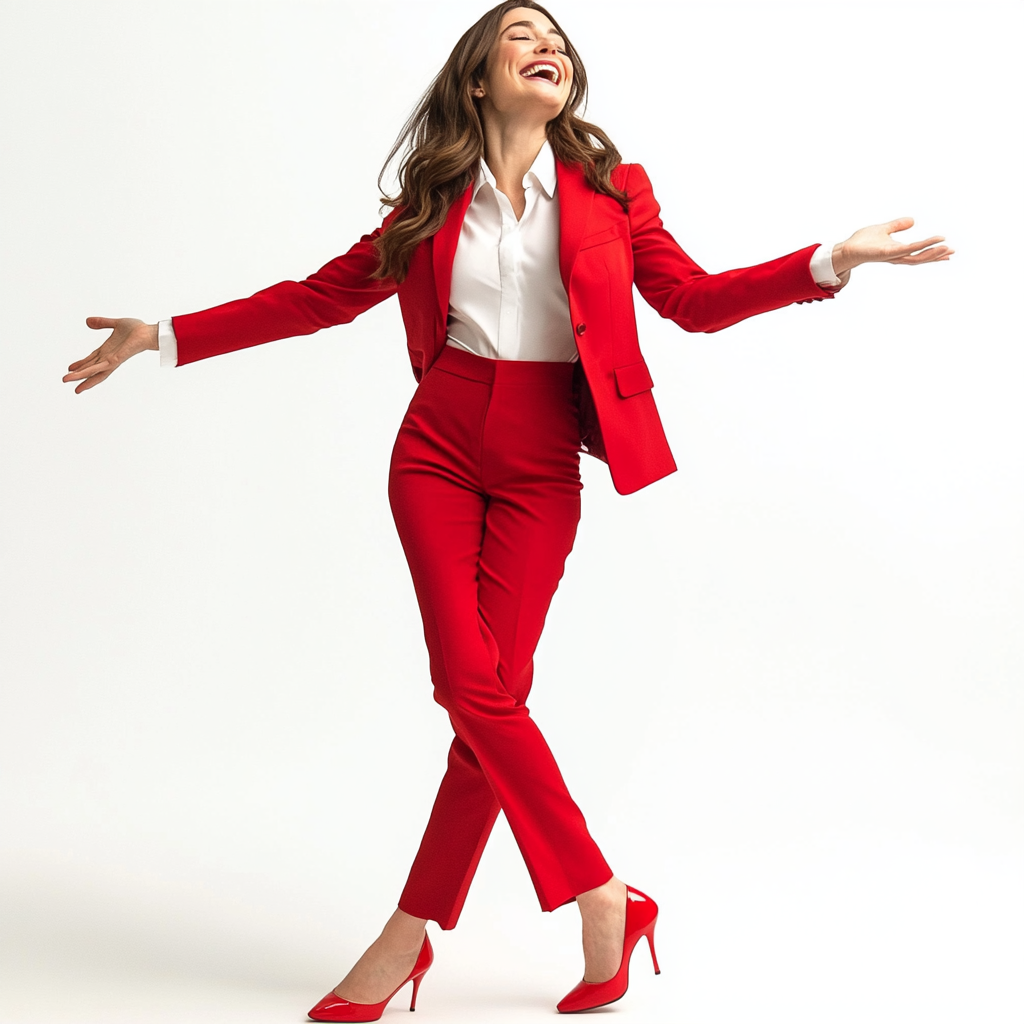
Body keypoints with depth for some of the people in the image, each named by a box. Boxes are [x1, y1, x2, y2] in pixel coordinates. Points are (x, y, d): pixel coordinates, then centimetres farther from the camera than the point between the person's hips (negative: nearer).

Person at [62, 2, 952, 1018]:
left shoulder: (609, 190, 6)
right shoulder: (435, 202, 8)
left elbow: (695, 298, 1)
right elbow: (322, 294, 12)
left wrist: (833, 260, -11)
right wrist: (170, 334, 9)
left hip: (542, 467, 0)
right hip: (439, 447, 1)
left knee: (491, 695, -5)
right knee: (473, 687, -9)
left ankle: (411, 935, 8)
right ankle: (605, 900, 4)